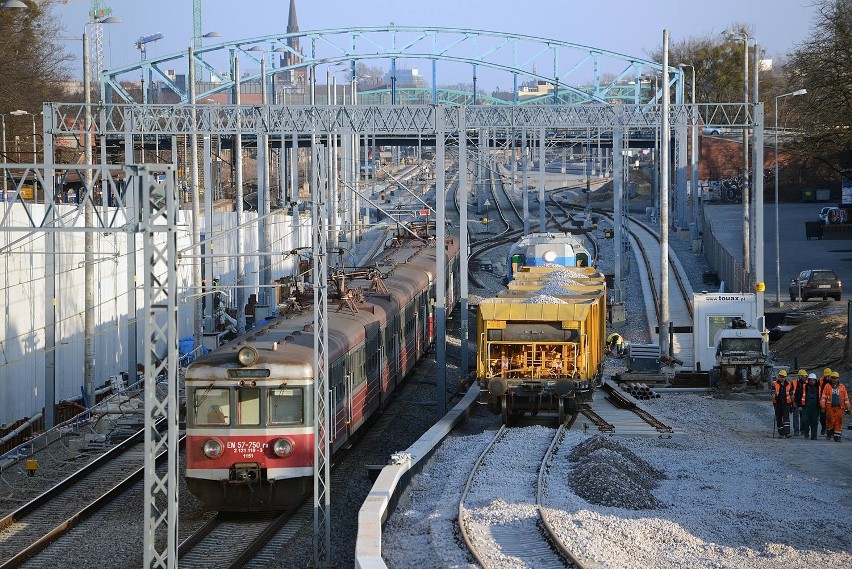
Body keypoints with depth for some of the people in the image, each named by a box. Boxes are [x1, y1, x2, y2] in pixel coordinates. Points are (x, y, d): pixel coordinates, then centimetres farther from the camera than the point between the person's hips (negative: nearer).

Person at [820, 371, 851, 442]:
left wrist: (847, 408, 8)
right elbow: (823, 397, 2)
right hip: (830, 407, -1)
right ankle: (829, 433, 21)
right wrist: (822, 406, -6)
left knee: (838, 422, -2)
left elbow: (846, 398, 11)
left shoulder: (842, 387, 8)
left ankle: (837, 436, 3)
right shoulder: (827, 386, 4)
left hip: (839, 408, 1)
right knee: (830, 421, -3)